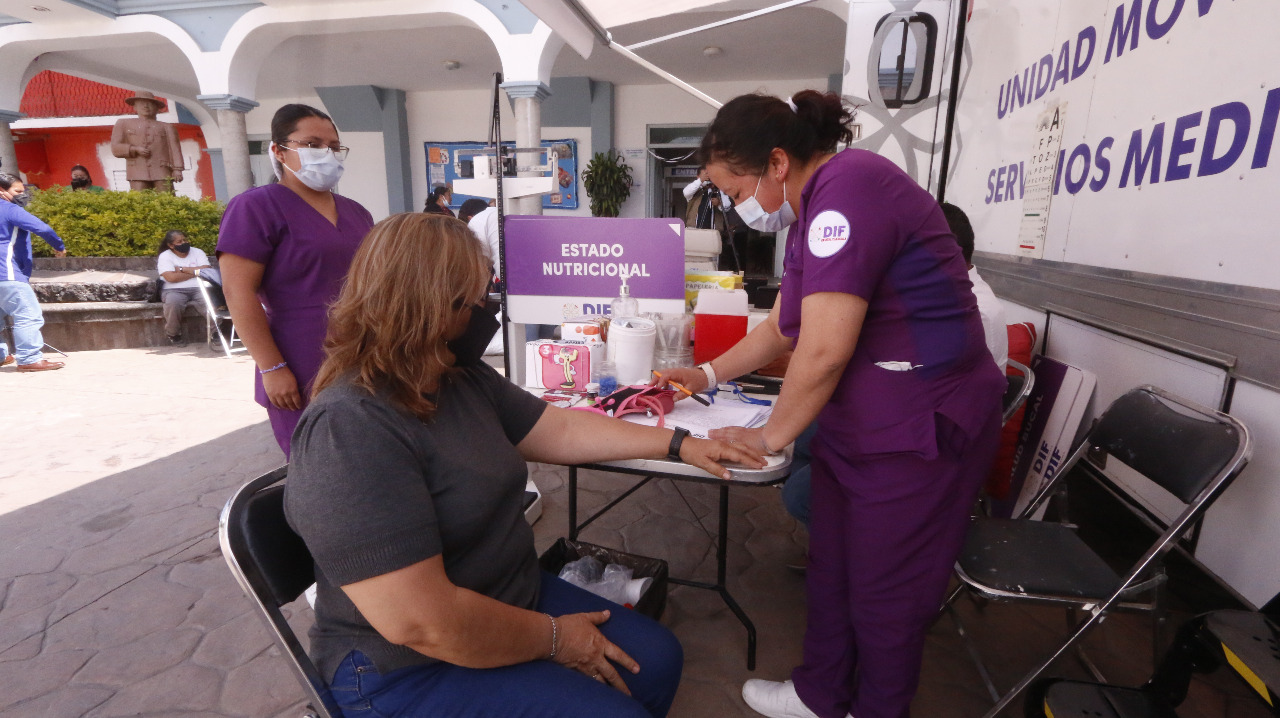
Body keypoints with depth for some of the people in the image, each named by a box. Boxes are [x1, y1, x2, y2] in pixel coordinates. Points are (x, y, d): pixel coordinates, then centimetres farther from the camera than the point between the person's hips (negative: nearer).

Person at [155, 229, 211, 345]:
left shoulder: (197, 252, 14)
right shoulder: (164, 256, 6)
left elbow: (207, 270, -3)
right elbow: (171, 277, -11)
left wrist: (182, 269, -3)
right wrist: (195, 272, -3)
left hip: (199, 288, 1)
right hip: (175, 290, -1)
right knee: (173, 303, -35)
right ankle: (173, 335, -12)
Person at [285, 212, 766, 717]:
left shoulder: (463, 378, 0)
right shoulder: (348, 430, -29)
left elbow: (563, 431, 7)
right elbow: (423, 624, -31)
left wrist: (680, 444, 6)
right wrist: (553, 638, -16)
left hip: (515, 596, 8)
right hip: (410, 670, -7)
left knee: (656, 658, 7)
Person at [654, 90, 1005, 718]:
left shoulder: (847, 188, -20)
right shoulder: (815, 207, 12)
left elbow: (823, 350, -26)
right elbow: (784, 325, 20)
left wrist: (771, 435, -11)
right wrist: (708, 374, 17)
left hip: (920, 428, -9)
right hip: (852, 423, 9)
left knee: (885, 594, 9)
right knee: (830, 570, 18)